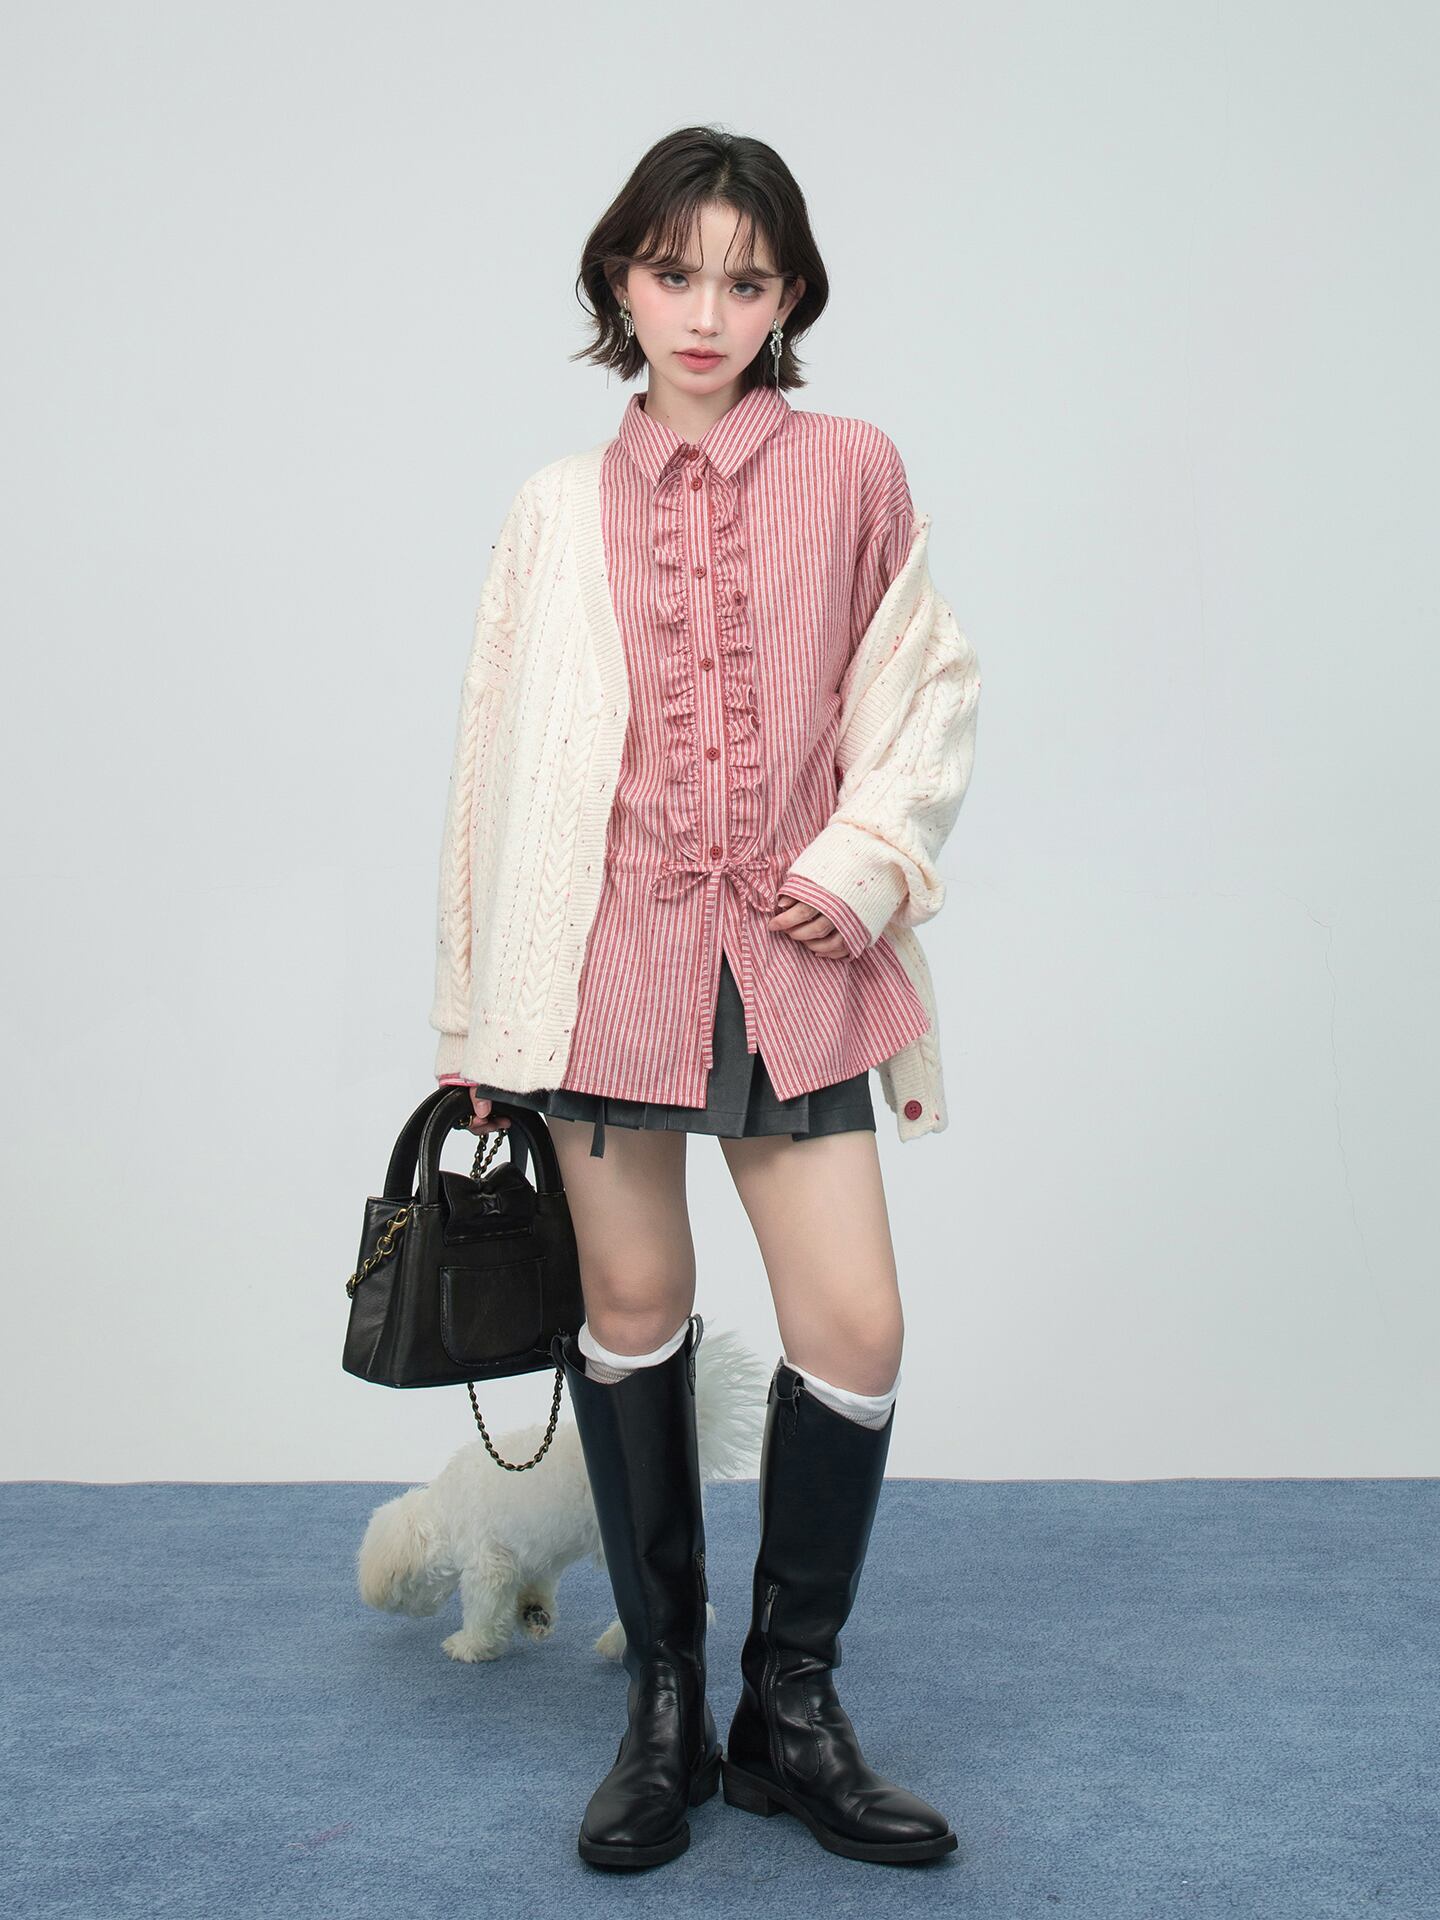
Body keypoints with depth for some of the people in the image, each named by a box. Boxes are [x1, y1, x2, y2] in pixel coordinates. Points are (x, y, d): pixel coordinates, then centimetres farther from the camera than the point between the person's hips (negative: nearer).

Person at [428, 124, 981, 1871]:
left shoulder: (851, 474, 6)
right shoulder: (558, 510, 9)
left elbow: (925, 691, 10)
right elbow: (500, 756, 11)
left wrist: (868, 856, -7)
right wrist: (477, 1016, 11)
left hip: (792, 961, 0)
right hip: (608, 956, 1)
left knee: (854, 1328, -5)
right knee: (633, 1306, 7)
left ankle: (791, 1710, 16)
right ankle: (665, 1697, 24)